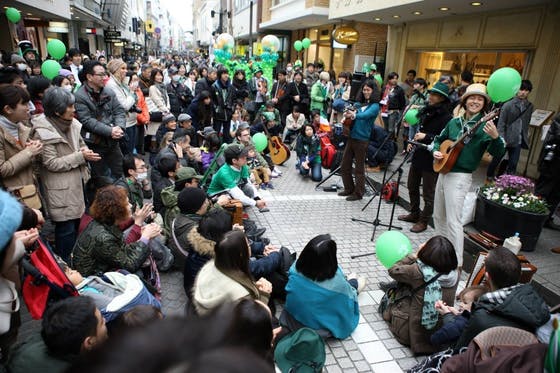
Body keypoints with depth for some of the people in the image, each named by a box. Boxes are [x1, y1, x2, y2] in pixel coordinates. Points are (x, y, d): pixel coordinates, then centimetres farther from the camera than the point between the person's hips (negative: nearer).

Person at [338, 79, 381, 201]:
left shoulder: (375, 106, -5)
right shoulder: (360, 104, 15)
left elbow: (366, 115, -23)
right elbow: (351, 113, 16)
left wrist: (354, 115, -42)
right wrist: (347, 114, -7)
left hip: (362, 139, -7)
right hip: (351, 137, 7)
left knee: (359, 168, 3)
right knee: (344, 165, 11)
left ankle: (358, 193, 16)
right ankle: (349, 189, 27)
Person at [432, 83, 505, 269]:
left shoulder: (485, 126, -8)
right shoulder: (454, 122, 9)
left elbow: (497, 153, -17)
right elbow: (439, 139, 23)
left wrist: (495, 137, -36)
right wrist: (435, 151, 2)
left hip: (460, 177, -7)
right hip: (443, 172, 7)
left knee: (453, 220, -8)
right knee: (438, 215, 17)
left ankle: (456, 263, 2)